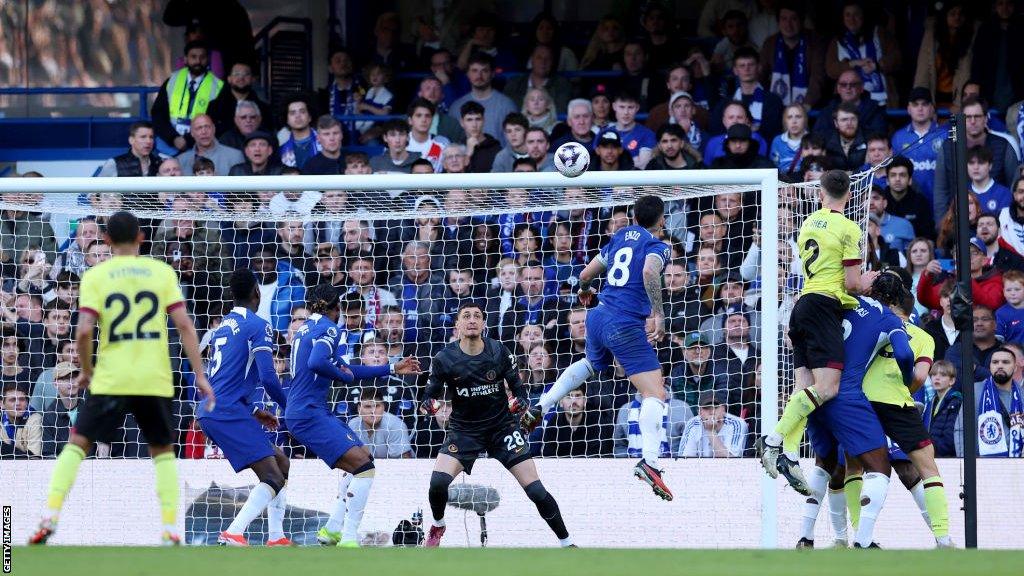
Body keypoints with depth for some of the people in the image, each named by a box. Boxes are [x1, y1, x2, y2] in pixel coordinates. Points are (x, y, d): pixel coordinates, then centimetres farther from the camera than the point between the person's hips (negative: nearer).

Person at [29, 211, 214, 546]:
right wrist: (200, 376, 2)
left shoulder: (95, 276, 1)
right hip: (155, 380, 1)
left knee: (78, 443, 8)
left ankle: (50, 518, -7)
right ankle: (171, 529, 4)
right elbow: (184, 325, -1)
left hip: (111, 380, -1)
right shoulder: (162, 272, 5)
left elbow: (84, 331, -9)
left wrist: (85, 370, 9)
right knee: (163, 451, 17)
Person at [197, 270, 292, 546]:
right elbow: (268, 378, -14)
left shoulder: (223, 325, 20)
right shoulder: (258, 325, -7)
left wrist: (253, 411, 28)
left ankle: (276, 537, 17)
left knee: (280, 463, 20)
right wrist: (289, 407, 3)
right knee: (274, 478, -15)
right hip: (228, 412, -9)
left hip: (209, 411, 9)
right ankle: (233, 535, -32)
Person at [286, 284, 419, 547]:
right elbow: (317, 363, -28)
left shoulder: (308, 328, 21)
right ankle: (348, 540, -20)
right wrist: (345, 375, -9)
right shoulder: (328, 328, -9)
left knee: (362, 457, 19)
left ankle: (332, 530, 18)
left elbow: (344, 369, 26)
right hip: (309, 414, -10)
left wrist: (392, 369, 28)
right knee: (364, 466, -16)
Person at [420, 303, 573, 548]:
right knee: (438, 481, -21)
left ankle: (567, 543, 7)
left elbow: (517, 387, -1)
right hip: (463, 429, 0)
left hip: (502, 426, 0)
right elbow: (431, 393, -1)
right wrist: (428, 405, -24)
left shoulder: (499, 352, -10)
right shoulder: (444, 359, -10)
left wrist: (520, 401, -22)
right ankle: (437, 526, 12)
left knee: (535, 490, -7)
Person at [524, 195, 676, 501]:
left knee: (591, 364, 40)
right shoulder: (657, 246, -1)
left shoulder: (620, 238, 18)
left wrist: (584, 290, 47)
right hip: (627, 325, -7)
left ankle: (540, 407, 32)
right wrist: (658, 313, -25)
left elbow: (585, 275, 25)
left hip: (598, 316, 7)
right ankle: (649, 460, -32)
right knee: (655, 394, -12)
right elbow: (649, 272, -25)